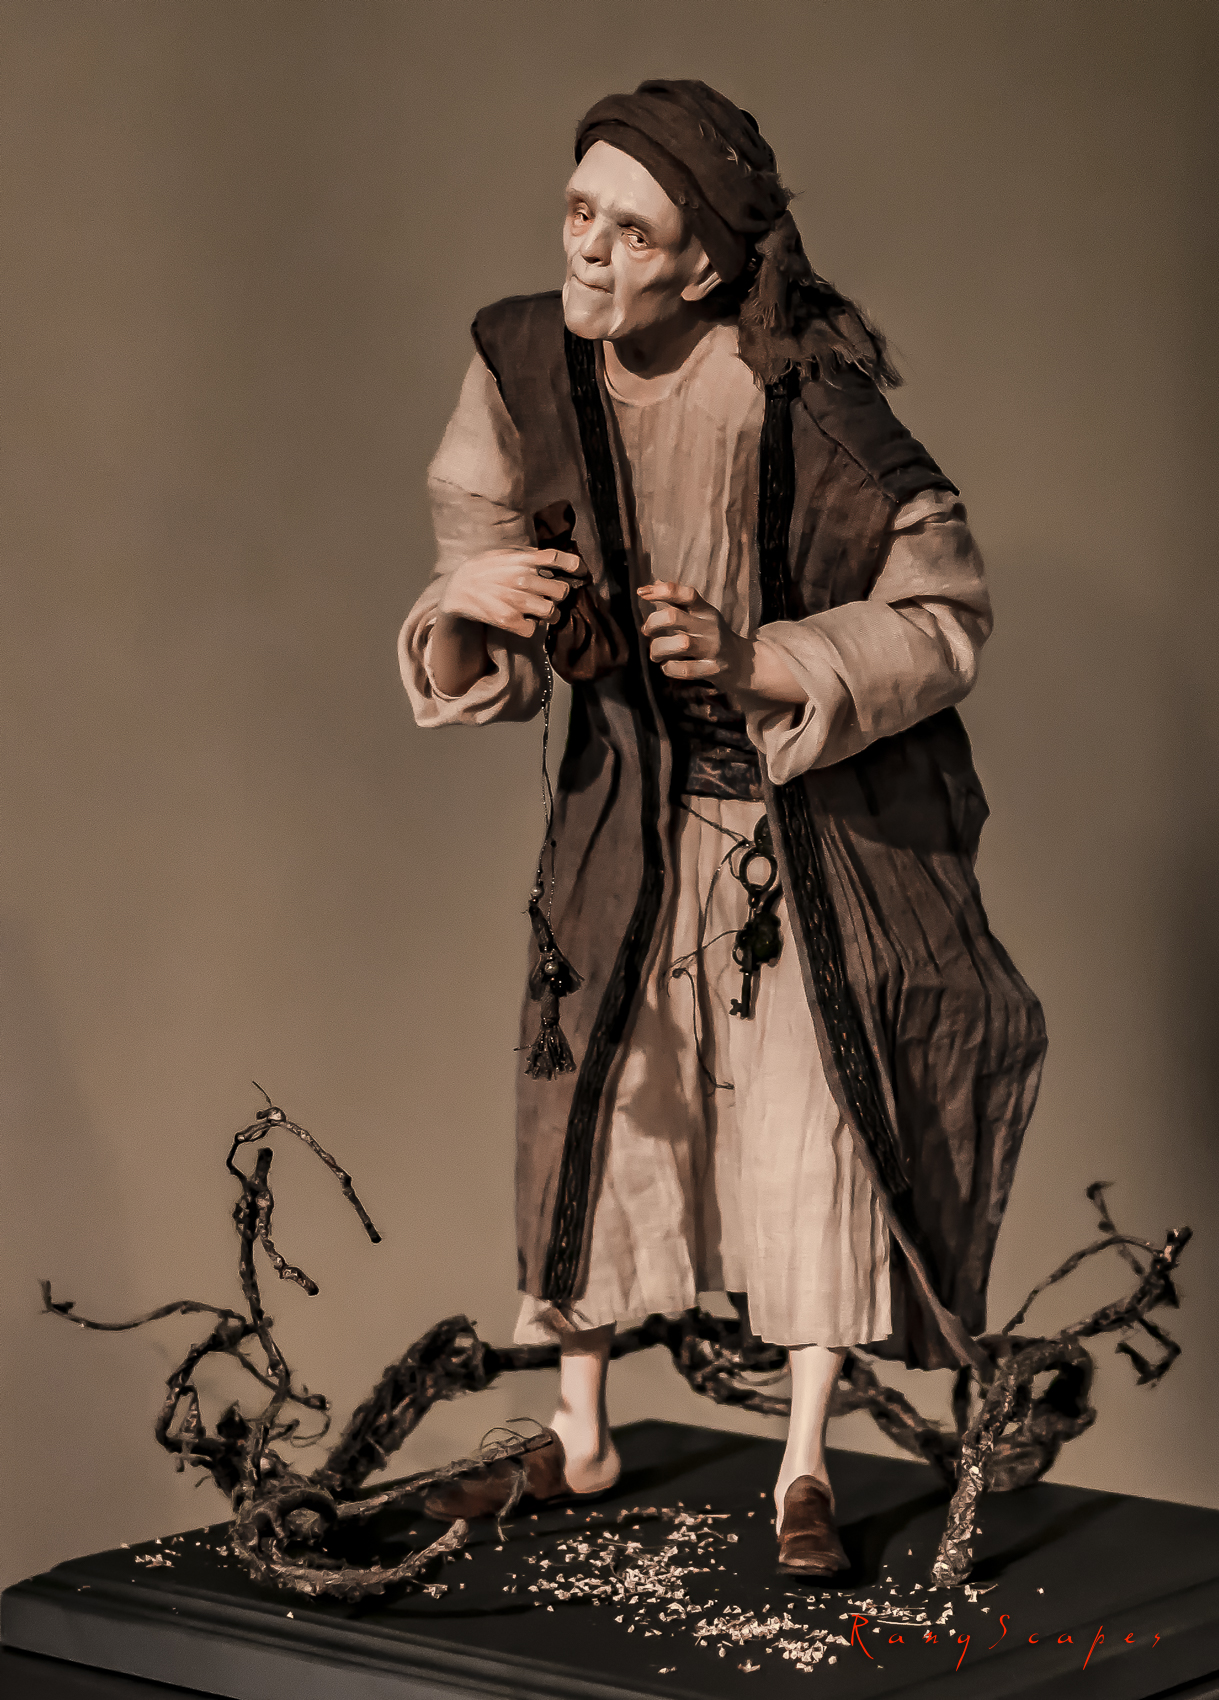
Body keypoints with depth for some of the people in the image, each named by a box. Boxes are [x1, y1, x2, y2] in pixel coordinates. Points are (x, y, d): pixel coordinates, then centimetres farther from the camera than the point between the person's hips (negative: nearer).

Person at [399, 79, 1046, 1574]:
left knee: (815, 1107, -1)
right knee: (591, 1090, 7)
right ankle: (578, 1440, 26)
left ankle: (803, 1471, 14)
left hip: (820, 812, -4)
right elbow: (473, 659, -7)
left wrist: (748, 663, -32)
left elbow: (943, 619, -19)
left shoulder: (802, 406, -26)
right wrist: (469, 601, -32)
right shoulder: (522, 371, -12)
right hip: (635, 802, 4)